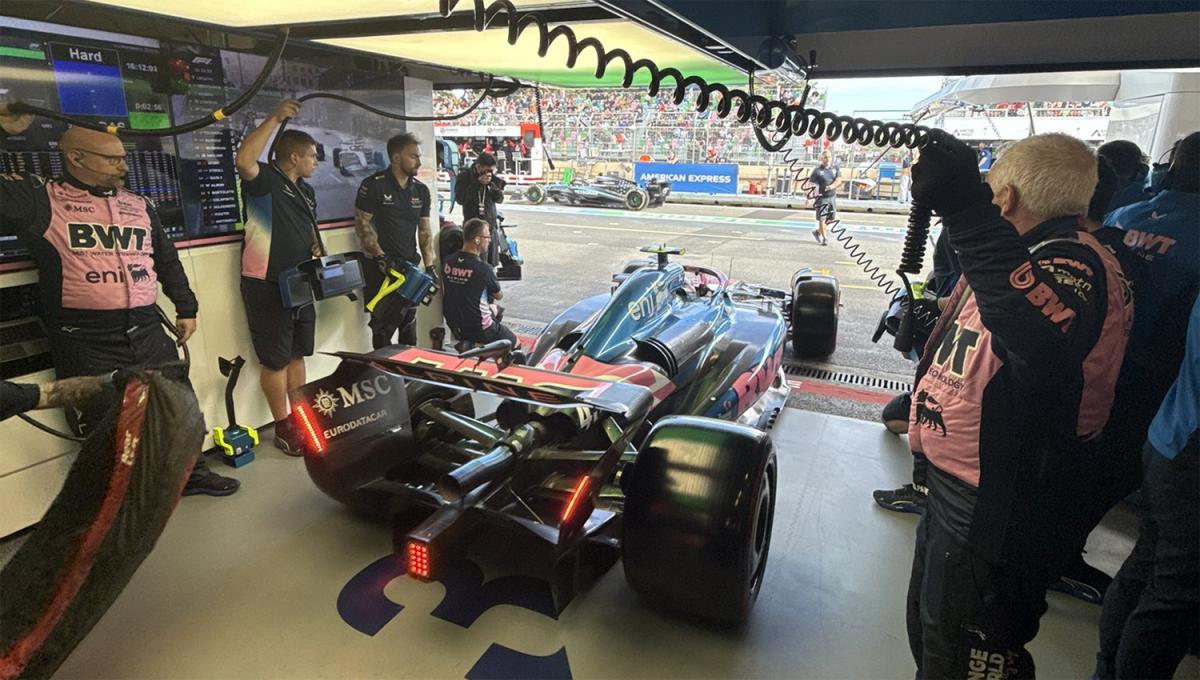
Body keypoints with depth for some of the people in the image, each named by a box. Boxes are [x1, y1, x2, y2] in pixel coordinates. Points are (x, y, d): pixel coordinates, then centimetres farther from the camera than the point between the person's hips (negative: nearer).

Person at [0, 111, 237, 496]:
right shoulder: (39, 199, -3)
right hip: (86, 341, -5)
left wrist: (186, 308, 20)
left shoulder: (139, 206, 13)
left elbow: (167, 259, 21)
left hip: (147, 331, 5)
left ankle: (190, 471, 33)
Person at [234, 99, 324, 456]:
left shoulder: (306, 190, 16)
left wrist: (319, 253, 6)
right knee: (275, 360, 0)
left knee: (297, 354, 15)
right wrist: (275, 118, -27)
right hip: (266, 286, -8)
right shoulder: (265, 179, -10)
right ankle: (283, 428, 11)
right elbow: (244, 161, -33)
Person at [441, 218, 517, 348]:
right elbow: (499, 296, -5)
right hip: (479, 330, -6)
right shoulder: (483, 269, -24)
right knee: (514, 341, 16)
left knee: (493, 308, 32)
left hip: (455, 327, 7)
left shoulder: (447, 262, -6)